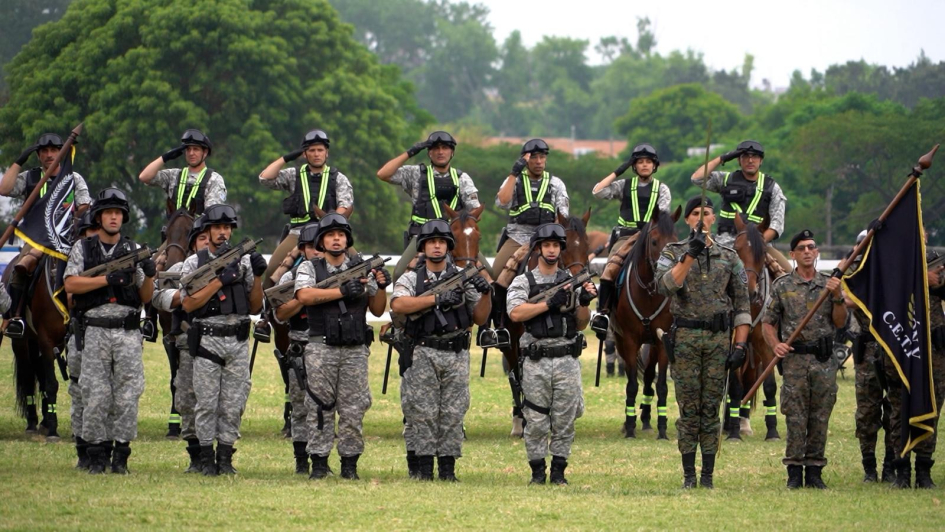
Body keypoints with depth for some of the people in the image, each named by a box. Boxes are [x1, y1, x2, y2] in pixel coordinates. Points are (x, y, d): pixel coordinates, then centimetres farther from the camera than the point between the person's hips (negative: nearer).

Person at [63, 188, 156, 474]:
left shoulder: (134, 251, 10)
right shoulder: (82, 248, 7)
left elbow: (145, 297, 10)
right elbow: (71, 284, -6)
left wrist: (149, 275, -10)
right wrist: (107, 279, -13)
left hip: (128, 333, 1)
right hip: (95, 331, -1)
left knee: (127, 396, -2)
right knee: (95, 396, -2)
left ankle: (121, 457, 4)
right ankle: (96, 457, 5)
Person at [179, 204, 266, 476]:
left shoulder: (243, 261, 10)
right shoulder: (194, 263, 3)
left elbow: (255, 307, 12)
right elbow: (188, 304, -8)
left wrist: (258, 277, -4)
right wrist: (220, 281, -13)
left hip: (237, 342, 3)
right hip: (207, 340, -2)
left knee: (233, 404, 3)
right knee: (207, 403, -1)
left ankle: (225, 458, 9)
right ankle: (207, 460, 5)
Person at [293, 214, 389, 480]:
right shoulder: (309, 268, 7)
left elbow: (377, 310, 13)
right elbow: (304, 295, -14)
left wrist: (381, 287, -6)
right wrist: (343, 291, -16)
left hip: (355, 350, 1)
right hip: (321, 348, -1)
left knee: (353, 409, 1)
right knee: (319, 407, -1)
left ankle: (350, 464, 7)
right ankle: (319, 463, 5)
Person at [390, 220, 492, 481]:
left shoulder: (463, 279, 11)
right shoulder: (411, 279, 6)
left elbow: (479, 318, 11)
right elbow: (398, 304, -15)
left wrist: (485, 294, -8)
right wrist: (437, 298, -19)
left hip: (456, 354, 1)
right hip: (423, 355, -1)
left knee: (453, 413, 0)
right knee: (423, 412, -3)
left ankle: (448, 467, 5)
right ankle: (424, 467, 2)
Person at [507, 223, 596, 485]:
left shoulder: (571, 282, 11)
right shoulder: (523, 282, 4)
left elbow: (581, 324, 10)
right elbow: (516, 313, -14)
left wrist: (584, 302, -10)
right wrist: (550, 303, -18)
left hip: (567, 360, 2)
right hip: (536, 362, -2)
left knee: (565, 420, 2)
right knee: (536, 421, 0)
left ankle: (559, 471, 10)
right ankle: (537, 471, 8)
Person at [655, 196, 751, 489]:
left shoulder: (729, 257, 9)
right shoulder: (673, 253, 5)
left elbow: (742, 305, 8)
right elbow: (665, 284, -16)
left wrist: (740, 345, 0)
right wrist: (690, 254, -25)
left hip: (719, 338, 1)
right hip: (685, 338, -1)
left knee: (711, 407, 3)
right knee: (688, 408, 0)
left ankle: (708, 475, 6)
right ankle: (689, 474, 5)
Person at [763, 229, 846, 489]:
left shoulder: (830, 284, 10)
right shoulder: (782, 286, 5)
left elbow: (840, 322, 6)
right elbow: (768, 322, 6)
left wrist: (837, 297, -9)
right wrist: (775, 344, -11)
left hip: (825, 361, 2)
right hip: (795, 360, -2)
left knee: (820, 418, 3)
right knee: (795, 418, -3)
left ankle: (814, 472, 10)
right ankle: (794, 472, 1)